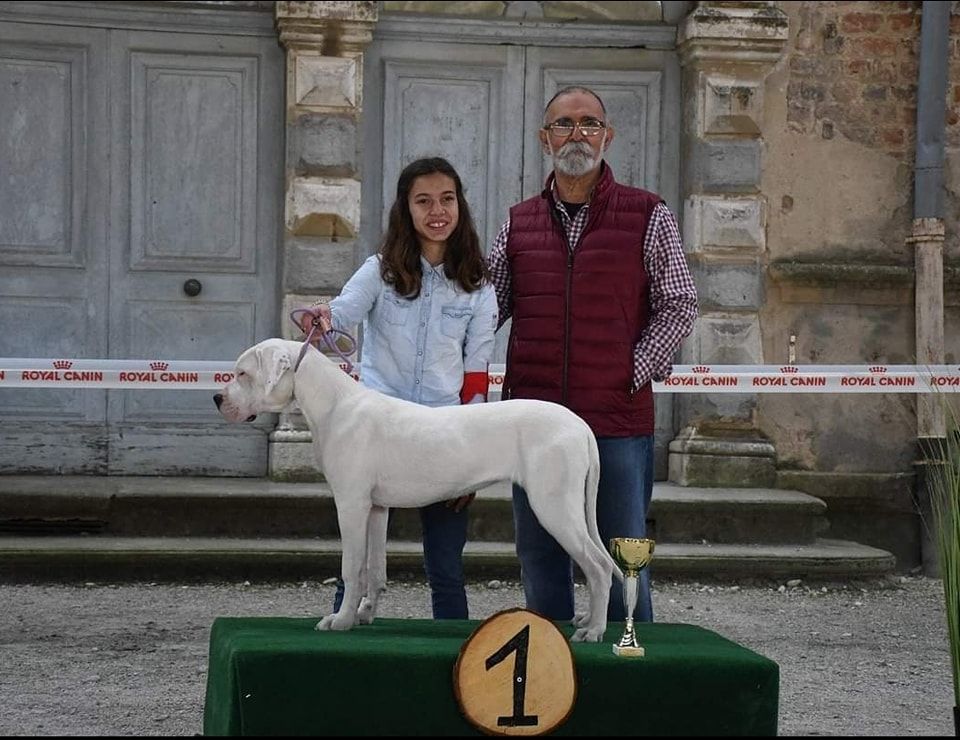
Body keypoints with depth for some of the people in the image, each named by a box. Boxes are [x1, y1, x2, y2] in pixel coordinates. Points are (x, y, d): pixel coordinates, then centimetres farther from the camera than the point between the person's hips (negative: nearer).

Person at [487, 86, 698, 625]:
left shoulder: (648, 216, 1)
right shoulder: (519, 223, 11)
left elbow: (680, 305, 2)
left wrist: (634, 372, -7)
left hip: (619, 422, -3)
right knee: (541, 565, 11)